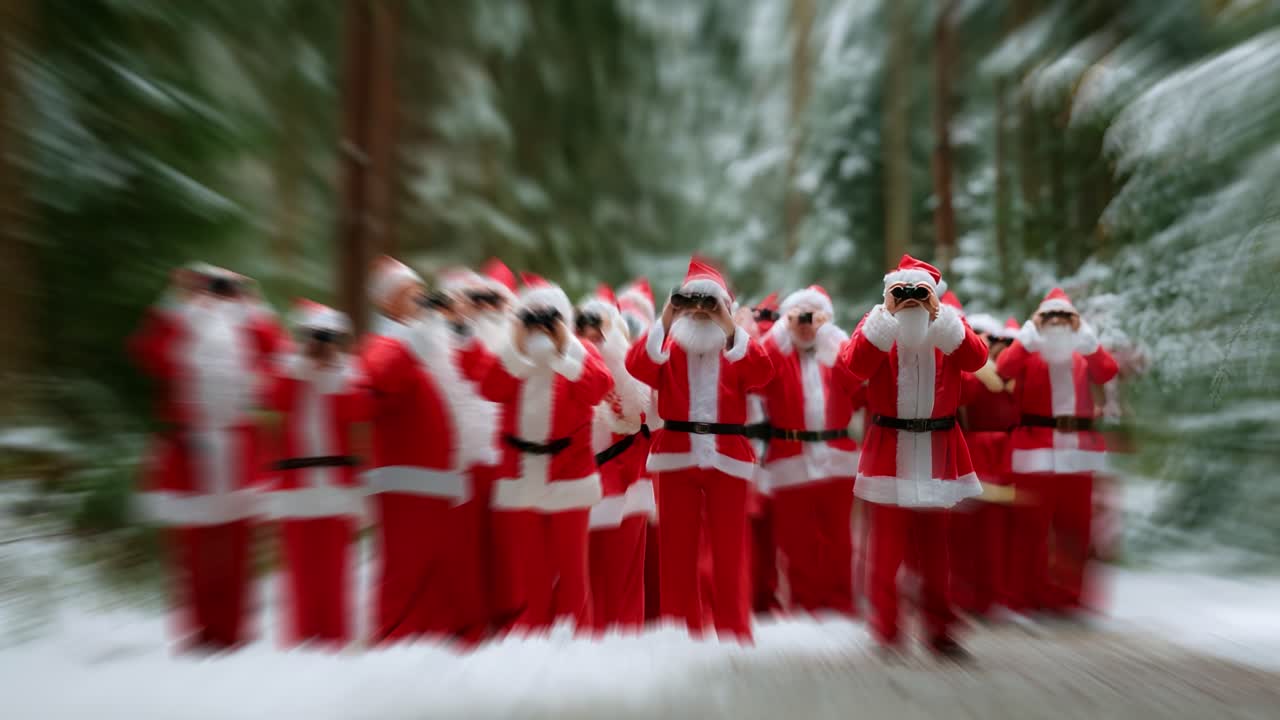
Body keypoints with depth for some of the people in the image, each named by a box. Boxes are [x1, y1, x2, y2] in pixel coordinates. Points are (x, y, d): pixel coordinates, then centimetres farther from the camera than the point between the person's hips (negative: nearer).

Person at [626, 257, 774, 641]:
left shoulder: (740, 349, 8)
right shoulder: (667, 348, 9)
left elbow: (762, 374, -14)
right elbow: (638, 367, -13)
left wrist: (730, 329, -22)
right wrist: (664, 323, -22)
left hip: (727, 458, 0)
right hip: (676, 456, 1)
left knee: (729, 554, 5)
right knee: (676, 553, 6)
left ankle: (735, 638, 18)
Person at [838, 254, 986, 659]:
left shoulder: (948, 326, 6)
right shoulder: (876, 325, 0)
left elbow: (976, 359, -15)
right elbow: (855, 365, -21)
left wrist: (938, 315, -19)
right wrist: (889, 314, -21)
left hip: (939, 451, 3)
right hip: (889, 451, -2)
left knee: (935, 546, 12)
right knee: (887, 547, 1)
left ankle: (939, 629, 25)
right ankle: (886, 631, 14)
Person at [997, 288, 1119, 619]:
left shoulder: (1084, 356, 13)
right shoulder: (1029, 353, 2)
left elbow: (1108, 372, -8)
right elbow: (1004, 368, -18)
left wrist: (1085, 337, -14)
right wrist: (1030, 334, -19)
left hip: (1077, 450, 4)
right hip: (1036, 449, -4)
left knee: (1075, 527, 10)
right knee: (1032, 526, -3)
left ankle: (1067, 595, 23)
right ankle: (1025, 596, 6)